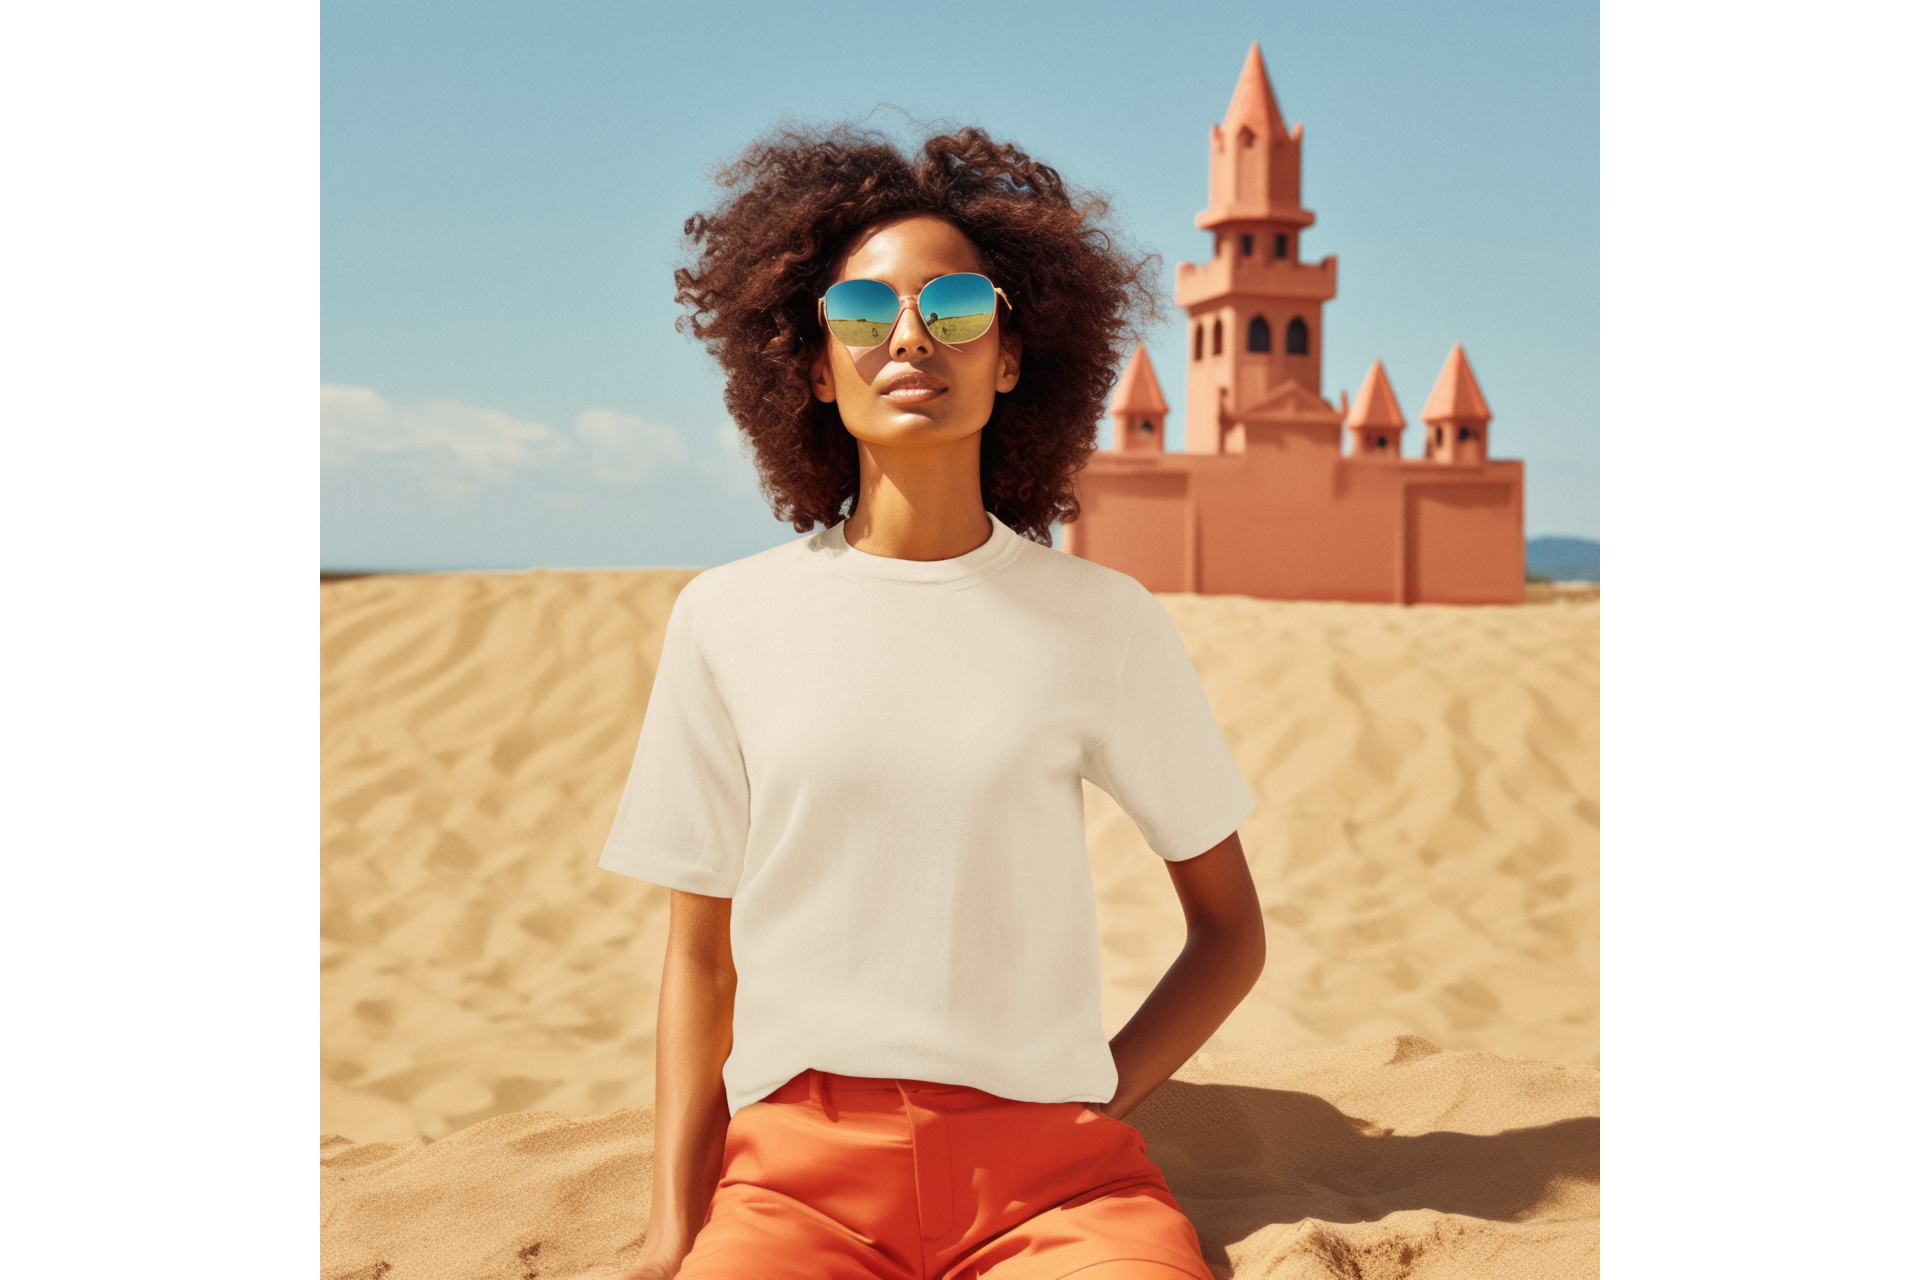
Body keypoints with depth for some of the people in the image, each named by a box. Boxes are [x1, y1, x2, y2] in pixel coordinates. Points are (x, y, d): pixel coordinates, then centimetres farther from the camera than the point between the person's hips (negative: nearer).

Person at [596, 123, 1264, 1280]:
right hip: (797, 1167, 0)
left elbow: (1231, 930, 13)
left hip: (1047, 1168, 0)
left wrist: (1095, 1102, 0)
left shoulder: (1101, 620, 3)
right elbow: (701, 955, 9)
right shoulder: (730, 619, 5)